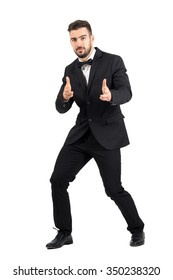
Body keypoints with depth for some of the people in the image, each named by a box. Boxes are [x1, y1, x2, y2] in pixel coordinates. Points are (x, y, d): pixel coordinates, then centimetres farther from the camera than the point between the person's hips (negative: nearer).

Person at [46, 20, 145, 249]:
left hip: (107, 135, -5)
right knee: (58, 181, -4)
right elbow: (61, 108, 2)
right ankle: (64, 233, 12)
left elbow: (126, 93, -16)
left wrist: (111, 96, -39)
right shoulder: (70, 70, 8)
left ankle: (137, 229, 21)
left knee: (114, 189, -4)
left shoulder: (113, 61, -5)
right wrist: (65, 97, -22)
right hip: (81, 134, 5)